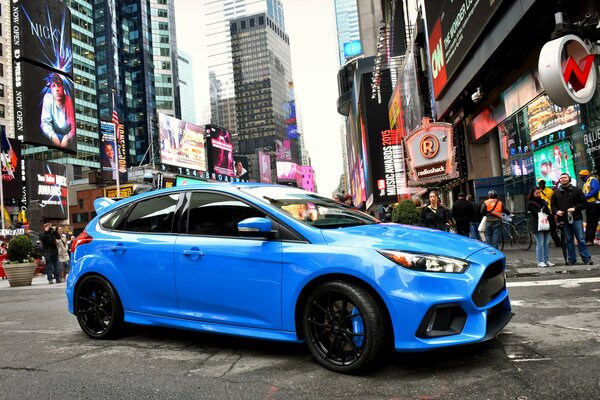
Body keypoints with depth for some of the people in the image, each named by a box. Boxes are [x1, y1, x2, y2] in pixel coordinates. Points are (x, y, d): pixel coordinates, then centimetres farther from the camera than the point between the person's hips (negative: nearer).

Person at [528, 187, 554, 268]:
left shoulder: (543, 201, 17)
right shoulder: (530, 203, 0)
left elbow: (548, 211, 6)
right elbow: (536, 213, -10)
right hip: (537, 226, -6)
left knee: (546, 244, 7)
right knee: (540, 244, -7)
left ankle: (547, 260, 12)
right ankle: (540, 262, -4)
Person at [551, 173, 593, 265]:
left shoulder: (576, 190, 4)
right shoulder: (556, 193, 10)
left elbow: (584, 203, 1)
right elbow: (552, 205, 13)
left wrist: (575, 208, -14)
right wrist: (556, 211, -6)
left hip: (576, 219, -2)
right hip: (563, 220, 2)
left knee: (581, 239, -2)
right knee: (569, 240, 7)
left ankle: (586, 258, 5)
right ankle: (571, 259, 14)